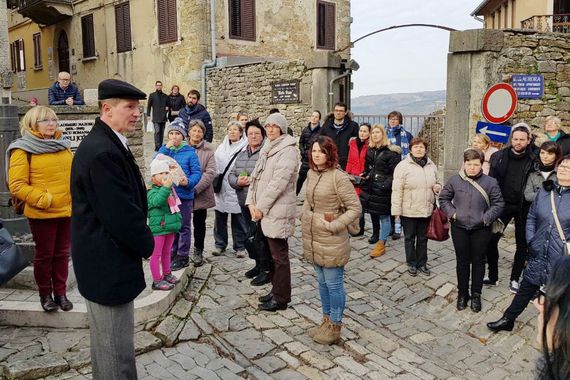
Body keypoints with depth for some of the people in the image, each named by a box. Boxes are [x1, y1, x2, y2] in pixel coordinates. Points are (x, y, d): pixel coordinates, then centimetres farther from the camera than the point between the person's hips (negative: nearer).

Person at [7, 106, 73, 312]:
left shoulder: (62, 145, 11)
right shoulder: (23, 149, -6)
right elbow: (16, 185, -11)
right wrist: (43, 199, -17)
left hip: (67, 211, 5)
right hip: (41, 214, -5)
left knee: (62, 254, 13)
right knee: (44, 255, 8)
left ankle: (60, 293, 26)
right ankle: (45, 294, 25)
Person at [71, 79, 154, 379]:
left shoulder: (108, 144, 10)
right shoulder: (102, 152, -24)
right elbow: (120, 214, -25)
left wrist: (141, 240, 7)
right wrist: (147, 244, -10)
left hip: (103, 261, 11)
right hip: (110, 265, -11)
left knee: (106, 340, 25)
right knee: (117, 347, 4)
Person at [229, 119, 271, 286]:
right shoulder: (241, 155, 16)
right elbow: (231, 175, 15)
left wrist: (255, 181, -23)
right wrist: (237, 181, -6)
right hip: (245, 203, 8)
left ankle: (266, 270, 10)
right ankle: (258, 264, 32)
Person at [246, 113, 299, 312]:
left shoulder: (288, 150, -12)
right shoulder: (267, 149, 17)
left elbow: (278, 182, -19)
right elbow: (256, 176, 14)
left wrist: (261, 207, -16)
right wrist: (251, 202, 1)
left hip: (278, 211, -9)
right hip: (265, 210, 9)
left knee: (279, 255, -1)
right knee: (272, 252, 17)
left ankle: (281, 298, 10)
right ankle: (276, 290, 30)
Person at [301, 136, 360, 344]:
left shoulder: (338, 177, -17)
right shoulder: (311, 174, 5)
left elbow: (355, 208, -15)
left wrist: (333, 226, -18)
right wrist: (303, 216, 6)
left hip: (332, 240, -7)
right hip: (312, 238, 7)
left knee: (334, 284, 6)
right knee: (322, 282, 19)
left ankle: (335, 326, 22)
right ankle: (326, 321, 35)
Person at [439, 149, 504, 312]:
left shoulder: (490, 182, -7)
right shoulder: (454, 180, -3)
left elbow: (498, 204, -2)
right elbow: (443, 198, 7)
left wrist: (486, 218, -12)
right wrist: (452, 213, -5)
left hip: (480, 230, -1)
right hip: (459, 228, 1)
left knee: (478, 262, 10)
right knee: (462, 261, 12)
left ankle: (476, 294, 26)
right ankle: (462, 293, 27)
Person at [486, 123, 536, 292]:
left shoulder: (533, 160, -6)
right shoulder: (498, 157, -2)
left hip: (523, 208, -1)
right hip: (502, 204, 1)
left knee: (522, 244, 9)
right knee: (491, 240, 4)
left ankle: (514, 279, 25)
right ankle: (492, 276, 21)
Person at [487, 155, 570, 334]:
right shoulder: (545, 191, 3)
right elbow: (531, 217, 10)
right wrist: (531, 241, 2)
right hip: (539, 254, 3)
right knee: (526, 288, 15)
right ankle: (507, 320, 28)